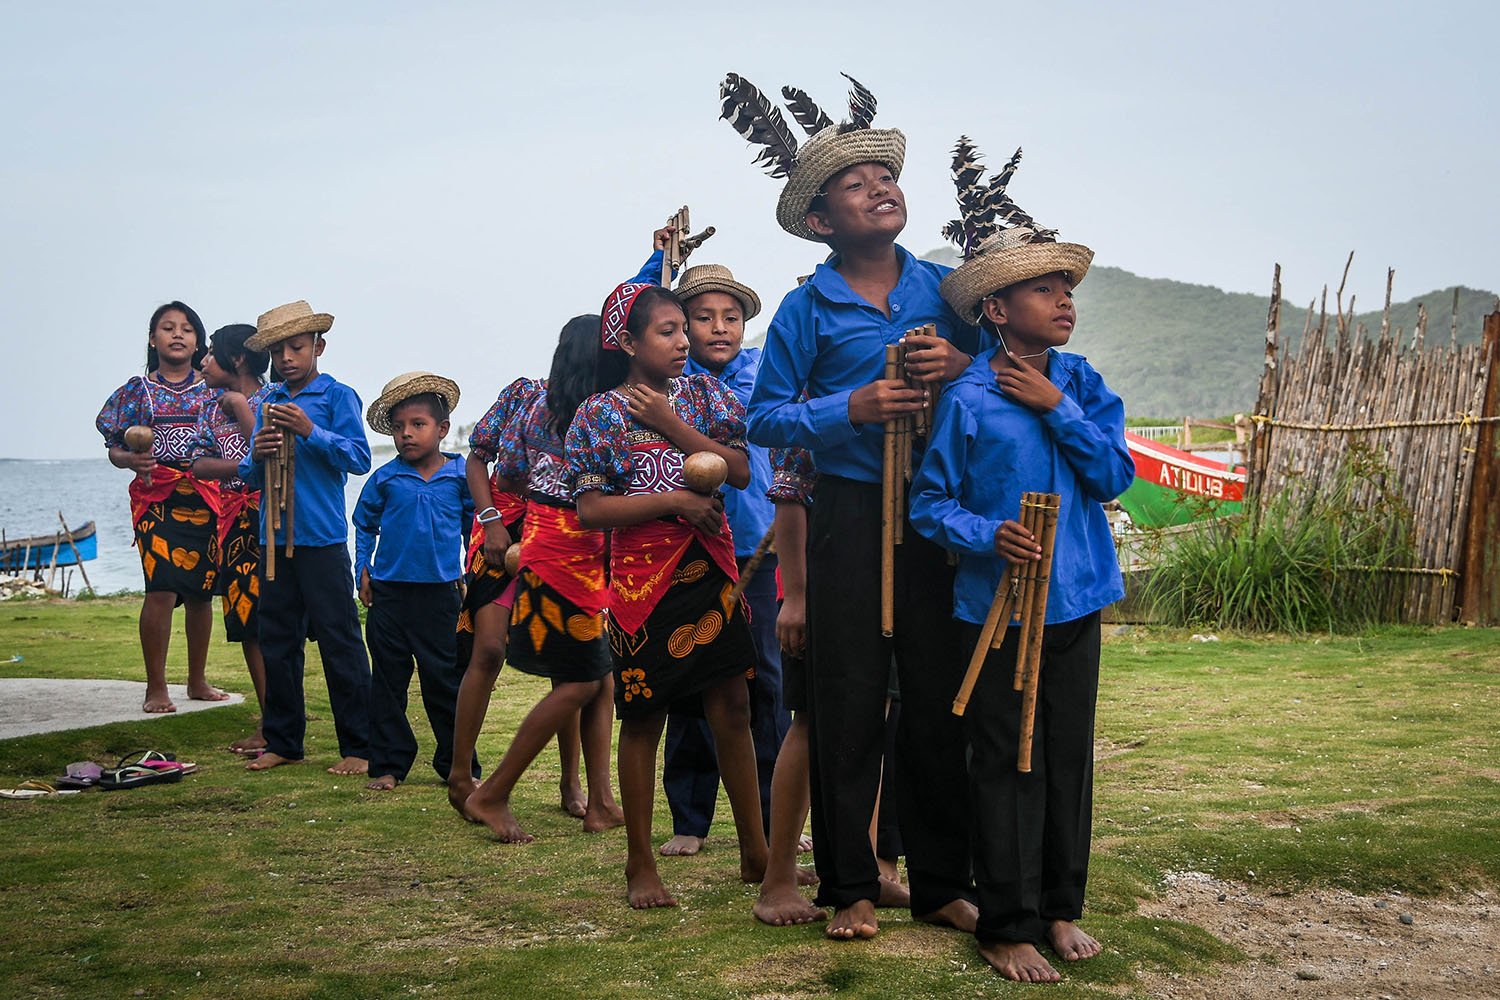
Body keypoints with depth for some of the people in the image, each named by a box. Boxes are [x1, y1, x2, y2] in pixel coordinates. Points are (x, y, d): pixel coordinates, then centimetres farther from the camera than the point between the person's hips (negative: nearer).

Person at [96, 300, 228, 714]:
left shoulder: (213, 388, 10)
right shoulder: (139, 389, 9)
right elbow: (115, 449, 7)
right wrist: (131, 459, -13)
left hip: (205, 497, 2)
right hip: (157, 497, -2)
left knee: (200, 591, 6)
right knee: (161, 590, -12)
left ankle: (197, 681, 20)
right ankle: (156, 688, -4)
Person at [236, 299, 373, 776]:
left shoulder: (337, 396, -1)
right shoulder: (267, 403, 14)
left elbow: (359, 458, -10)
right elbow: (248, 477, 15)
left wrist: (310, 431, -18)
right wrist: (256, 455, -7)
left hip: (322, 539, -6)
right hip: (275, 539, 6)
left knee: (339, 642, -3)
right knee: (277, 643, 10)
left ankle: (358, 747, 2)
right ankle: (282, 741, 20)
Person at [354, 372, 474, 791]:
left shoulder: (461, 475, 1)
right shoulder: (385, 478, 2)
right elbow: (364, 524, 14)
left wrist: (472, 574, 6)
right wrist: (364, 570, 7)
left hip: (439, 592, -1)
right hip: (389, 592, 1)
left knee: (444, 680, 3)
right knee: (388, 680, 6)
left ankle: (457, 764, 14)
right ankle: (388, 764, 15)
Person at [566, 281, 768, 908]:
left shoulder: (702, 393, 8)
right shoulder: (601, 412, -2)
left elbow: (740, 471, -3)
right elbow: (590, 510, -9)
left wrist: (671, 425, -10)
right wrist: (676, 499, -14)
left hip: (712, 569, 3)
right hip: (642, 576, -3)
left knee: (732, 709, 5)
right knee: (642, 718, 4)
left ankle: (755, 853, 16)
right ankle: (640, 866, 15)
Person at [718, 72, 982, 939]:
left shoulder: (942, 286, 5)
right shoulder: (807, 308, -2)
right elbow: (765, 417, -1)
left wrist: (962, 363, -10)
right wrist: (852, 409, -16)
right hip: (848, 516, -2)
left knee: (940, 699, 7)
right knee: (850, 704, 4)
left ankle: (943, 881, 19)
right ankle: (851, 888, 16)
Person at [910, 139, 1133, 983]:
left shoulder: (1081, 383, 4)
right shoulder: (969, 398, -10)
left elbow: (1116, 473, -5)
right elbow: (930, 501, -6)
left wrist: (1056, 407, -12)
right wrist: (989, 535, -23)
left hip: (1076, 603, 5)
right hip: (998, 606, -5)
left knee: (1071, 757, 13)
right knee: (1009, 768, 2)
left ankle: (1061, 907, 27)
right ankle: (1009, 926, 12)